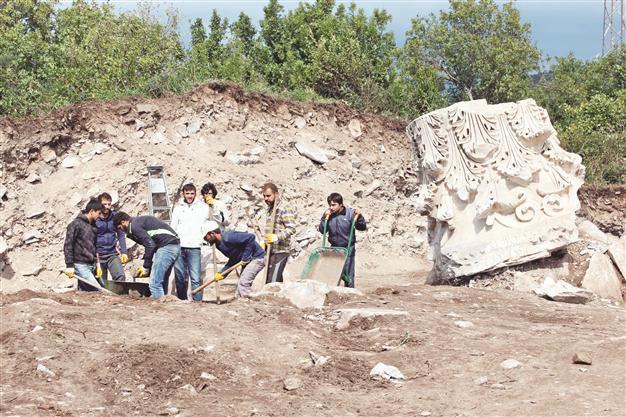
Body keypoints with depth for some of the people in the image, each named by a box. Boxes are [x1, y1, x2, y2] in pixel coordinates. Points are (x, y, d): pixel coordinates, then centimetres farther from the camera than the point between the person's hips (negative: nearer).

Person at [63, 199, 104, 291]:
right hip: (81, 266, -8)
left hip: (91, 266, 8)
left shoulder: (92, 226, 16)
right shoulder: (76, 224, -9)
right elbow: (68, 245, -12)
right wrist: (69, 265, -16)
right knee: (98, 291, -16)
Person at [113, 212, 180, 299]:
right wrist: (146, 265, 19)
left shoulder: (134, 226, -6)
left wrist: (146, 267, -8)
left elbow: (150, 244, -15)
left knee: (155, 284, -10)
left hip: (166, 246, -10)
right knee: (162, 283, 14)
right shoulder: (140, 220, 24)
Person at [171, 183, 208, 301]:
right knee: (180, 278, 6)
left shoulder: (203, 207, 9)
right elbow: (172, 228, 16)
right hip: (179, 247, 3)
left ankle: (198, 302, -11)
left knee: (196, 278, -11)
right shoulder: (178, 208, 16)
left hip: (194, 248, -3)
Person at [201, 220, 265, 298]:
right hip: (248, 260, 10)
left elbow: (250, 237, -30)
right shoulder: (219, 244, 5)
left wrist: (245, 257, -25)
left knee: (243, 283, -17)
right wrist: (221, 273, -1)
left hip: (257, 257, -10)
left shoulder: (228, 238, -25)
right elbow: (233, 260, 11)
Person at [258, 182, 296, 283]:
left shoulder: (284, 210, -11)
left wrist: (277, 237, -27)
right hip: (269, 250, 9)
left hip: (280, 251, -9)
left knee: (272, 282, -15)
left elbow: (291, 228, -18)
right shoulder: (266, 211, 18)